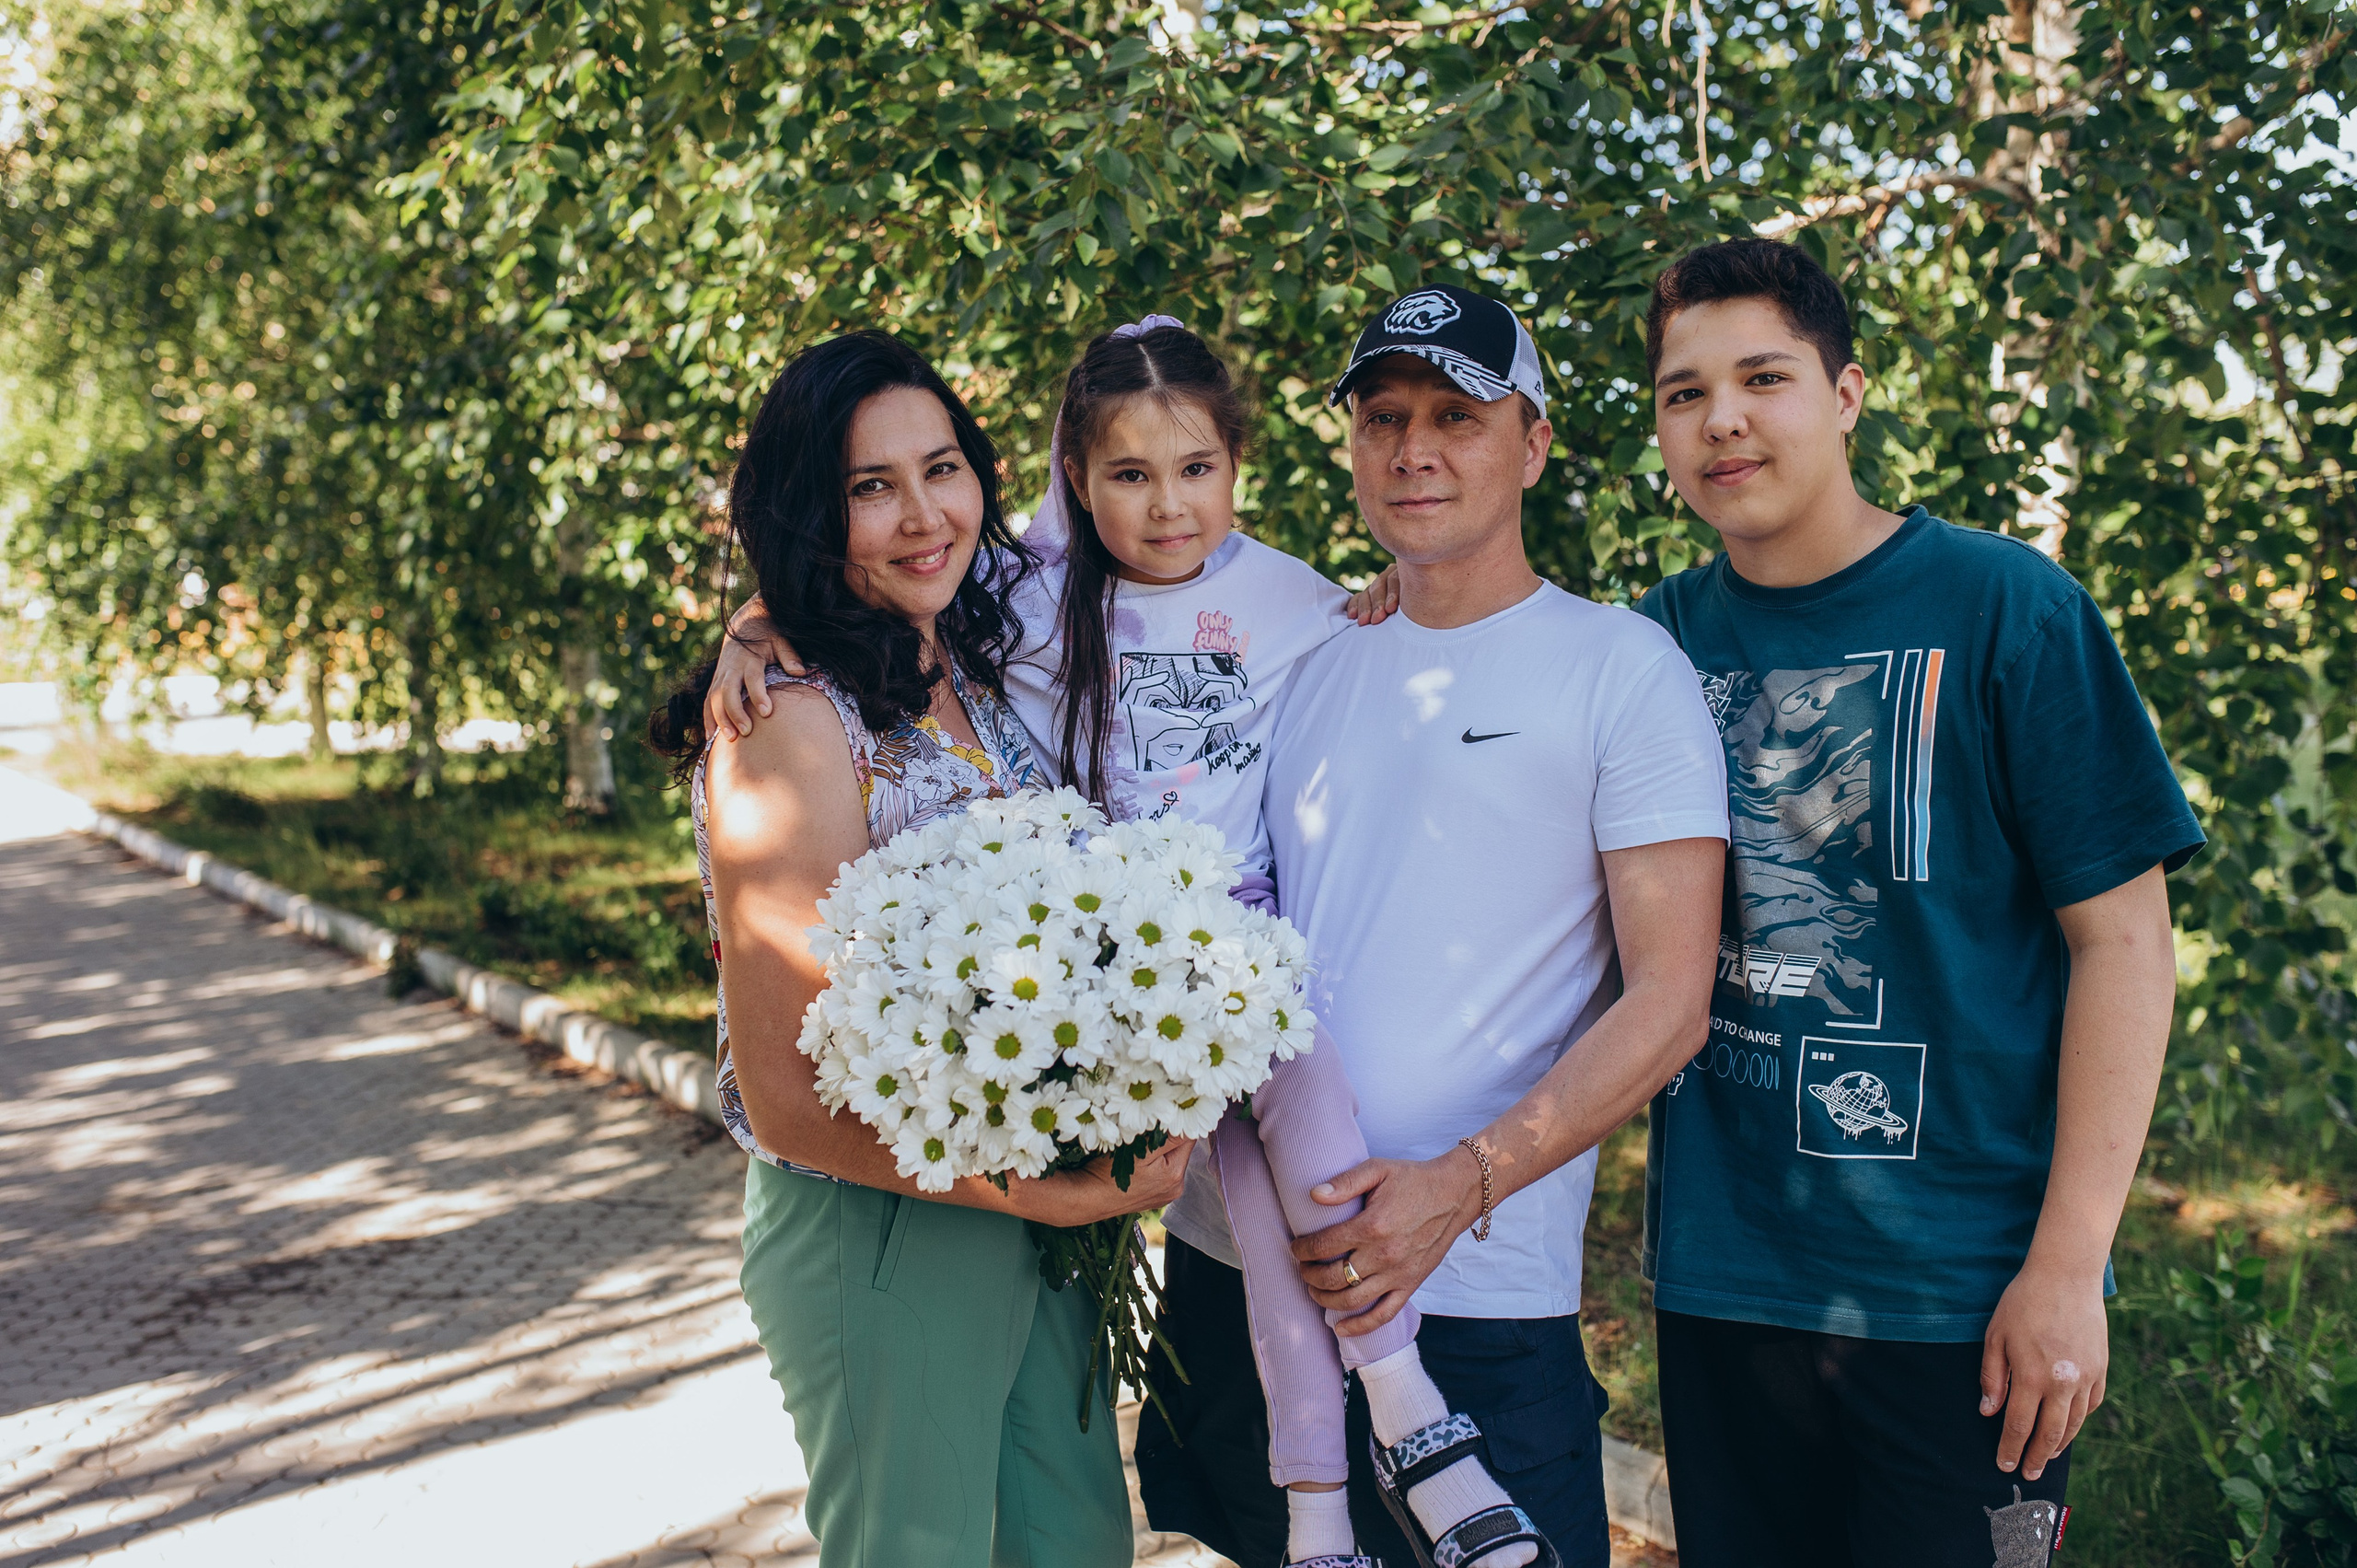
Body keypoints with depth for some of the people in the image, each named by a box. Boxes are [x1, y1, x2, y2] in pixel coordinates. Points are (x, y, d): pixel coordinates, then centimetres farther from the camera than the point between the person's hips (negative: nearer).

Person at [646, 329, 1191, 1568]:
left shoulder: (976, 679, 5)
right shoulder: (792, 722, -19)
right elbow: (791, 1100, -21)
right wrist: (1052, 1195, -22)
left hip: (1037, 1210, 8)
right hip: (879, 1232, -7)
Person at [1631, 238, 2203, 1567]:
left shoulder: (2002, 608, -7)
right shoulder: (1660, 640, 4)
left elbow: (2121, 934, -8)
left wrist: (2067, 1263, -12)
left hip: (1960, 1292, -3)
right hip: (1721, 1274, 4)